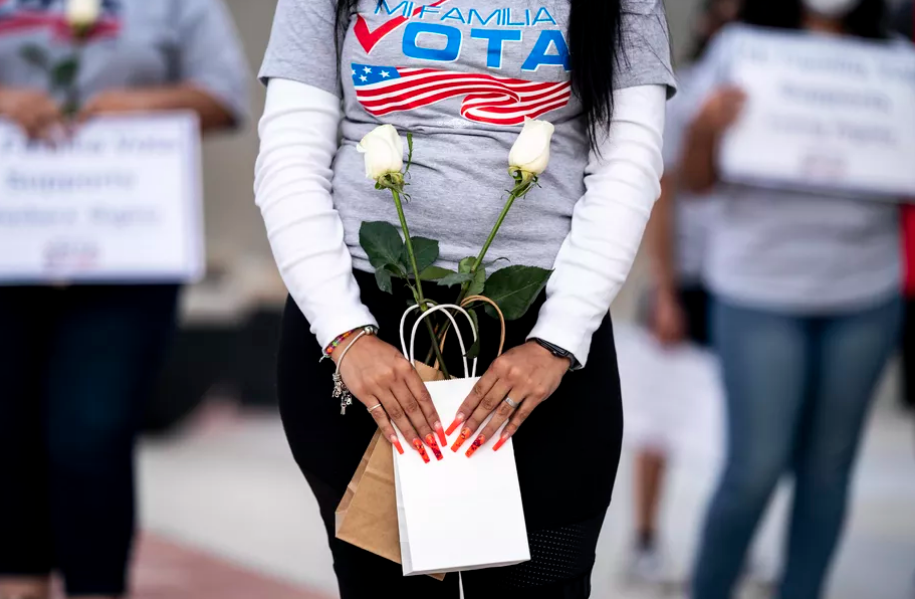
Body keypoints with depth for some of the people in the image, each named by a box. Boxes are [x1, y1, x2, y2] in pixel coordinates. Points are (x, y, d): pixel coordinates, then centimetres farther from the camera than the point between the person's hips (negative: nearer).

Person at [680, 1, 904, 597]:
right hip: (760, 295, -3)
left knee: (828, 465, 7)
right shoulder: (740, 49, 0)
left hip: (866, 296, 3)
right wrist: (705, 128, -20)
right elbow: (696, 181, -1)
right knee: (755, 468, -6)